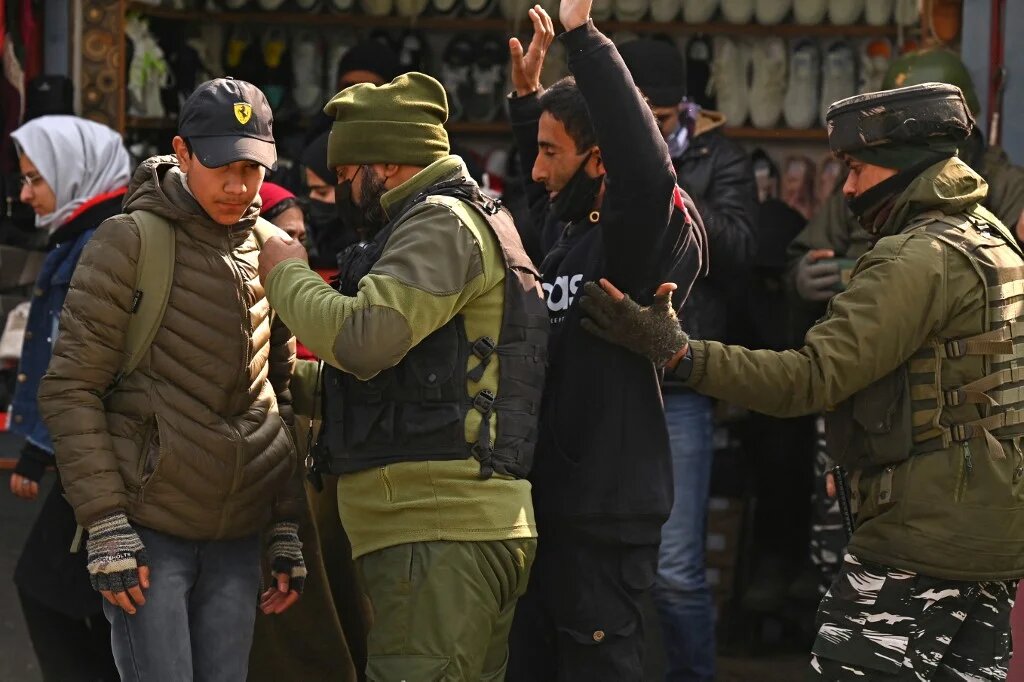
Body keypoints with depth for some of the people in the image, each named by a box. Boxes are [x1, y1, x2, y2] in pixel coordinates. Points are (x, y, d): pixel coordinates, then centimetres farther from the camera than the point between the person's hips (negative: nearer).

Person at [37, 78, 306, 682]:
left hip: (238, 536, 5)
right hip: (147, 530, -5)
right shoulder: (131, 242, -6)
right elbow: (70, 390, -8)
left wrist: (288, 529, 13)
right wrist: (106, 527, -13)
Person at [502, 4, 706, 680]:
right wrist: (528, 91, 25)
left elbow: (646, 167, -36)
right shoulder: (564, 225, 10)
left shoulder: (642, 231, -14)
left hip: (606, 510, -9)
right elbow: (543, 190, 35)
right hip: (550, 497, 9)